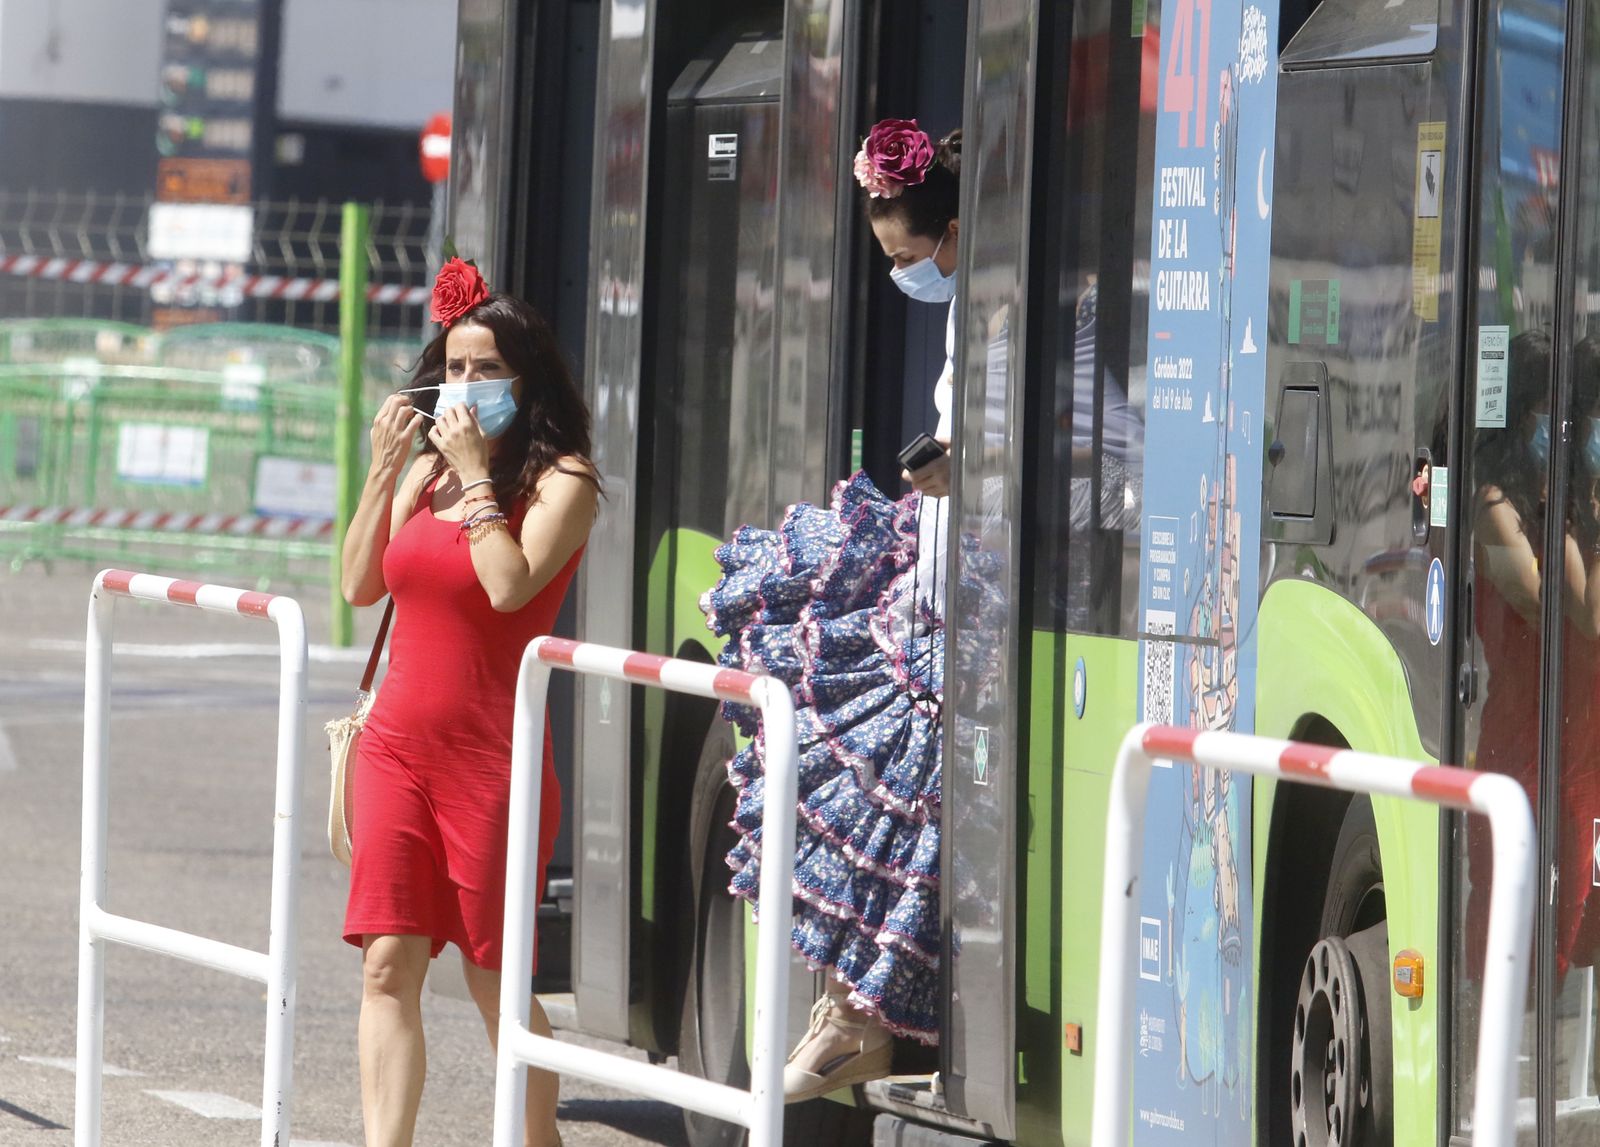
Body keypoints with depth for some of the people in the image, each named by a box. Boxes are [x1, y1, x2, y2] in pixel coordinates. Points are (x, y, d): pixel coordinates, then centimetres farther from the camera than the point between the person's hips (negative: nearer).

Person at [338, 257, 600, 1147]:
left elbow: (511, 586, -19)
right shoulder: (427, 469, 13)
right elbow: (361, 585, 8)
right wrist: (385, 468, 1)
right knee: (390, 965, -3)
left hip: (489, 755, -5)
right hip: (400, 743, 5)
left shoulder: (562, 480, -5)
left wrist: (475, 473, -13)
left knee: (495, 977, 3)